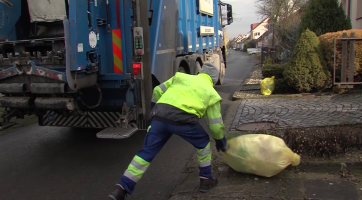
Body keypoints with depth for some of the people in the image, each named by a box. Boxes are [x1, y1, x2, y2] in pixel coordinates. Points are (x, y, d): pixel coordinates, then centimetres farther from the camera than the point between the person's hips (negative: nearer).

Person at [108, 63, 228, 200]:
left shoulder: (181, 76, 32)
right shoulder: (211, 92, 24)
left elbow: (158, 91, 28)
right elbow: (215, 125, 24)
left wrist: (154, 113, 40)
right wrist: (220, 141, 42)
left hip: (159, 116, 3)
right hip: (182, 119, -3)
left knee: (146, 152, 13)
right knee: (203, 143, 26)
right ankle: (205, 179, 32)